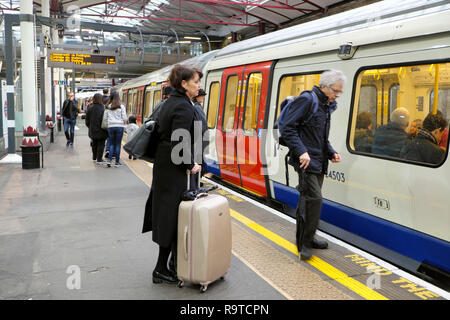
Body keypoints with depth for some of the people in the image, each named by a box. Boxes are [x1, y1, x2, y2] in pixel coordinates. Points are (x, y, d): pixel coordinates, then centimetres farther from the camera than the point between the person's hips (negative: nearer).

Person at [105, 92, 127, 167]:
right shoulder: (121, 106, -3)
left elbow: (106, 117, 3)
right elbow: (124, 118, -3)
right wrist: (123, 122, 16)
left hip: (110, 126, 2)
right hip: (119, 126, -2)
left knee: (112, 144, 11)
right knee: (118, 144, 3)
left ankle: (109, 160, -1)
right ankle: (117, 162, 6)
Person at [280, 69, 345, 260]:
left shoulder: (327, 105, 17)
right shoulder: (307, 100, -11)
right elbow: (288, 128, -16)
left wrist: (331, 153, 11)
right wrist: (302, 152, -24)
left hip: (319, 162, 9)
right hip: (306, 160, -9)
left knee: (311, 200, 13)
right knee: (314, 198, -12)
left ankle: (307, 239, 25)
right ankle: (306, 243, 0)